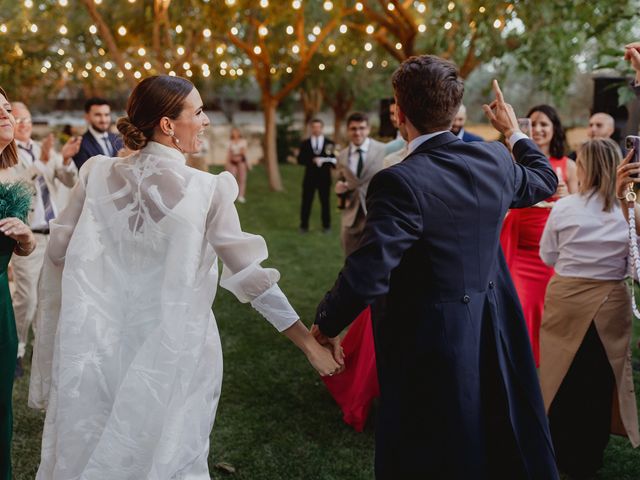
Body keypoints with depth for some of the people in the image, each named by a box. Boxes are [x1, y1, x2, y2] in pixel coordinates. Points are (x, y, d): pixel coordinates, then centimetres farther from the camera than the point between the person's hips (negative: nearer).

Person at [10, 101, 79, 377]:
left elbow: (70, 182, 4)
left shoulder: (45, 148, 11)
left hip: (57, 233, 6)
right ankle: (16, 351, 10)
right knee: (27, 297, -7)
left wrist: (65, 159, -15)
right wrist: (42, 161, -33)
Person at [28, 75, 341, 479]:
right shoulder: (206, 190, -13)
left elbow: (59, 251, 4)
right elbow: (250, 275, -12)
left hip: (100, 348, 3)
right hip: (171, 354, -3)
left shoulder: (99, 174, -4)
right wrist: (311, 343, -5)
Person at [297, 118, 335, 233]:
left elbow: (334, 160, -4)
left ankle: (326, 226, 17)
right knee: (306, 202, 3)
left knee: (325, 202, 7)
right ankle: (304, 225, 12)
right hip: (309, 177, 1)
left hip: (324, 177, -1)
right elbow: (300, 160, -4)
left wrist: (323, 160, -19)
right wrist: (312, 160, -17)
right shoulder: (305, 143, 4)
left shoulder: (330, 143, 0)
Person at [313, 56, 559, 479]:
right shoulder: (495, 161, -4)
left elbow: (367, 274, -27)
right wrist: (515, 132, 33)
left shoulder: (400, 182, -24)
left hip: (430, 339, -6)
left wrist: (327, 325, -10)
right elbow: (545, 180, 18)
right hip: (494, 329, 6)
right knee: (507, 445, 24)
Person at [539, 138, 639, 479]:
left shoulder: (564, 207, -9)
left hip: (565, 298, 0)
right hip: (610, 302, 1)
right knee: (600, 381, 12)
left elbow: (547, 256, 2)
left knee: (563, 376, 13)